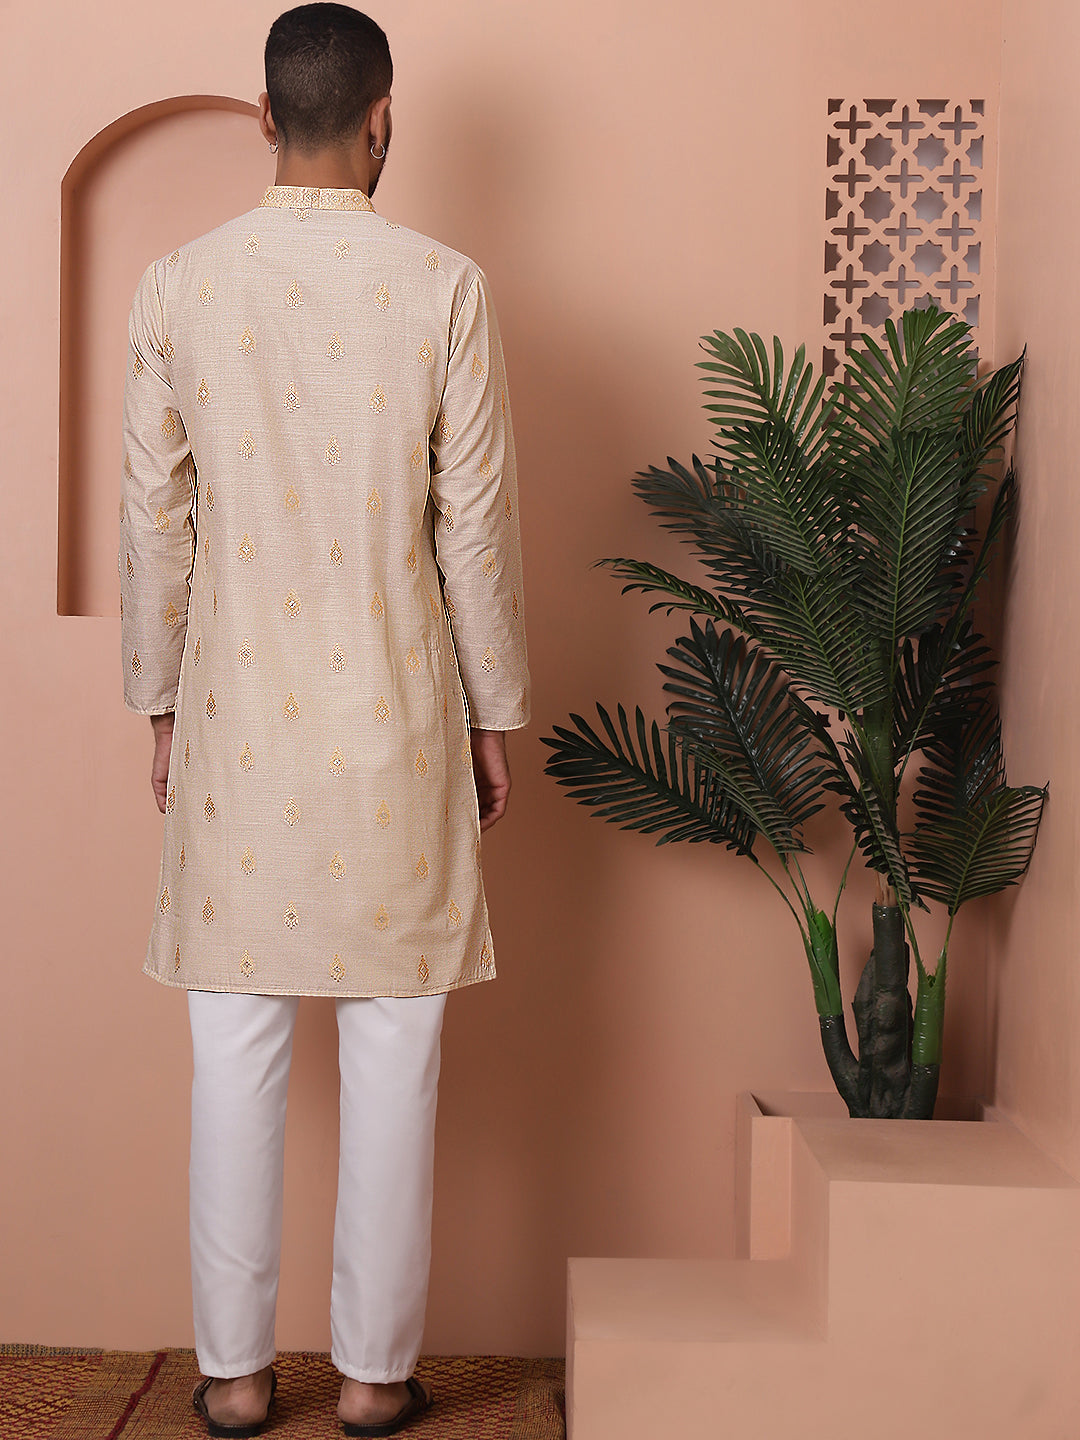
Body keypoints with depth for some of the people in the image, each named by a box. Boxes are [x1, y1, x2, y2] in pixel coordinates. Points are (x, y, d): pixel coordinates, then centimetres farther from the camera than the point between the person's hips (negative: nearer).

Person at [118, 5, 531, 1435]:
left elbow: (153, 519, 3)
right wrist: (496, 714, 6)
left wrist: (162, 702, 14)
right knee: (393, 1050, 8)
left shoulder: (178, 285, 0)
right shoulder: (444, 286, -5)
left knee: (237, 1047, 10)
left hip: (237, 721, 2)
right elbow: (477, 524, -4)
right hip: (395, 723, -1)